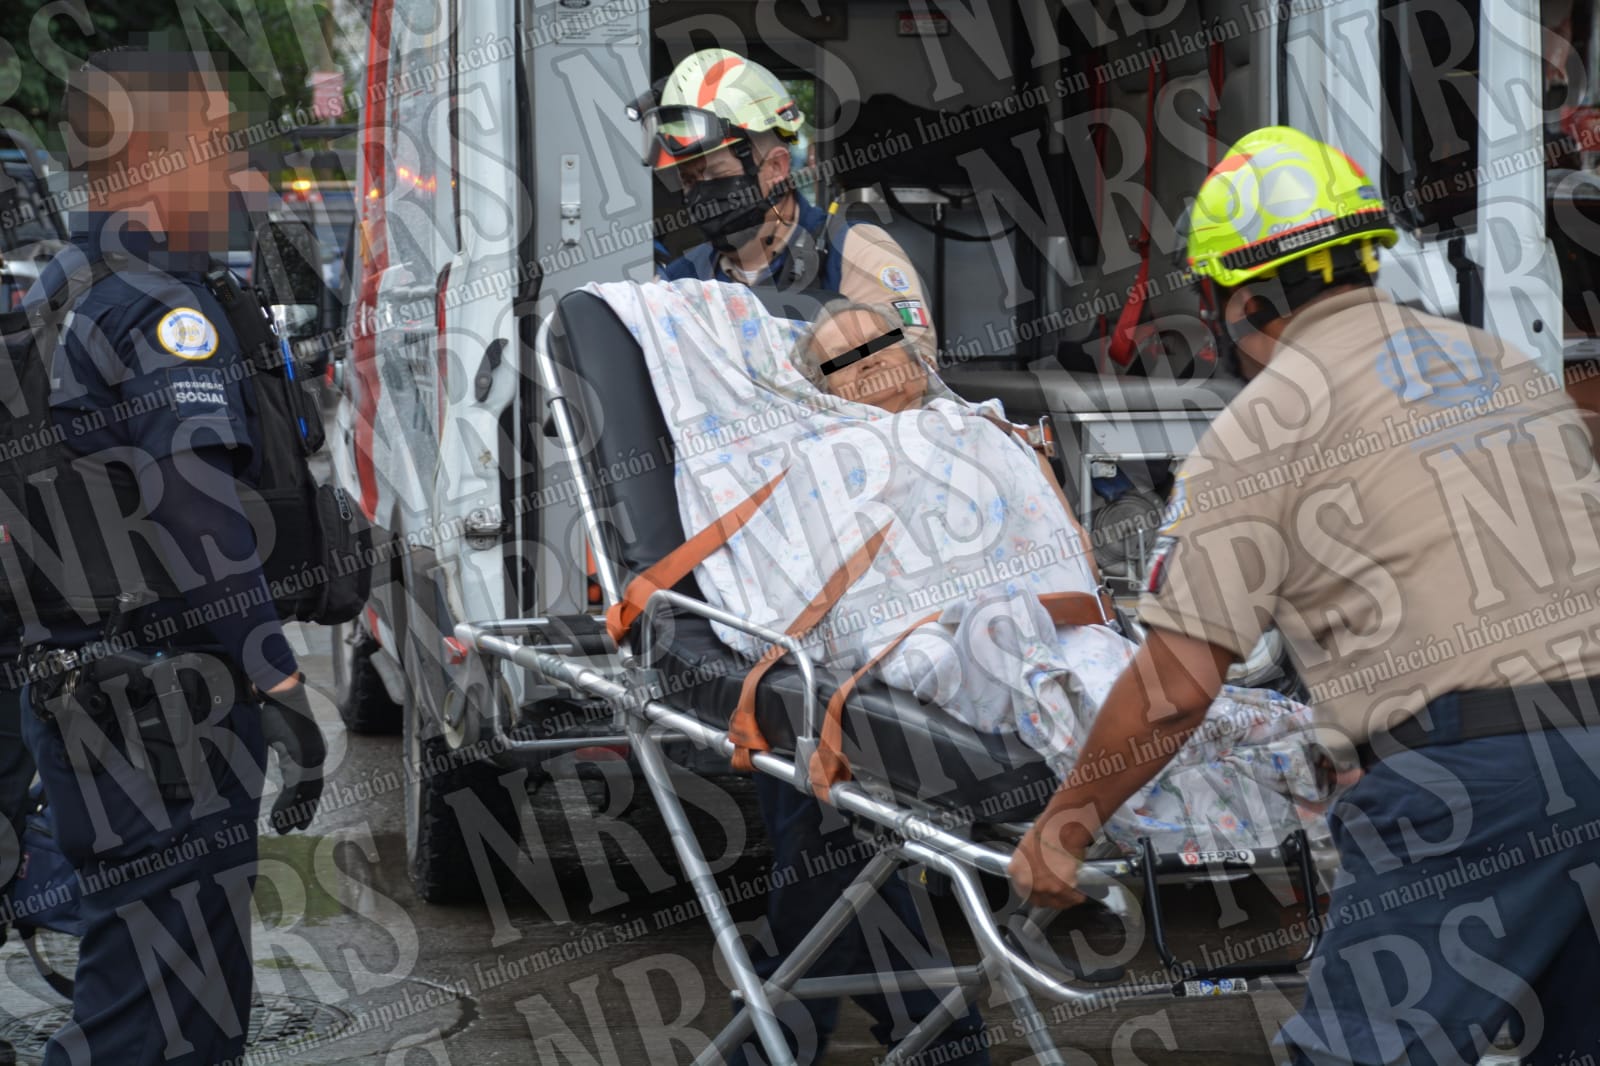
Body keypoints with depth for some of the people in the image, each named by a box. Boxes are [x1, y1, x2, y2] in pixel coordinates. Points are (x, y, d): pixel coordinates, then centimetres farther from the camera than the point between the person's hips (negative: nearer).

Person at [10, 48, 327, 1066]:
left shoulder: (51, 295, 15)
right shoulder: (165, 307, -14)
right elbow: (204, 526, -22)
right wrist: (286, 693, -20)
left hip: (78, 700, 10)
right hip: (162, 714, -10)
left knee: (138, 976, 19)